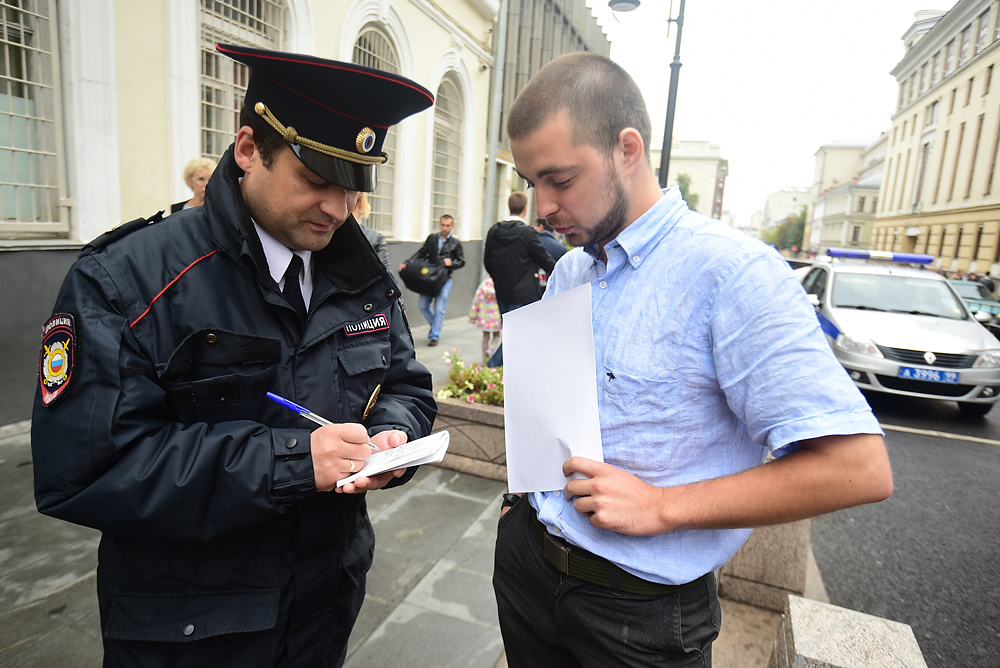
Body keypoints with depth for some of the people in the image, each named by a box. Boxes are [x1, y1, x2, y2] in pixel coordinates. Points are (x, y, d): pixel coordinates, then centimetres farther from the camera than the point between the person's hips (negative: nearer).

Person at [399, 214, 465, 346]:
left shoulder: (456, 243, 4)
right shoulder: (432, 238, 9)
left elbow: (461, 261, 7)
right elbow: (421, 253, 7)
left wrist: (451, 263, -14)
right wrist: (406, 263, -5)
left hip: (444, 279, -3)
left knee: (439, 308, -4)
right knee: (422, 305, 4)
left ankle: (435, 336, 8)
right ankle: (435, 325, 30)